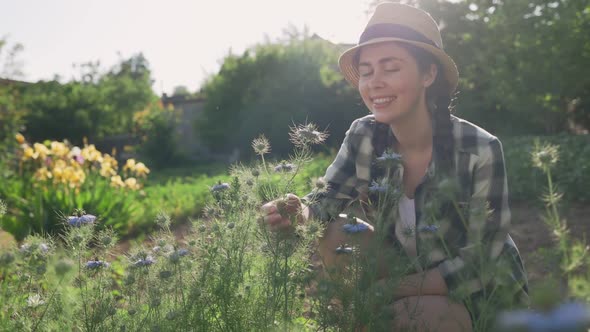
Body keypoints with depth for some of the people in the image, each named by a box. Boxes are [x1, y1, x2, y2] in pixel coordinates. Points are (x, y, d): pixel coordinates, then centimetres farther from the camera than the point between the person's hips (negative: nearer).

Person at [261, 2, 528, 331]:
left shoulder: (480, 151, -24)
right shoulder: (364, 136, -12)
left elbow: (478, 263, -23)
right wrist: (300, 211, -35)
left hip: (482, 295, -4)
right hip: (410, 276, 4)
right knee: (337, 233, -18)